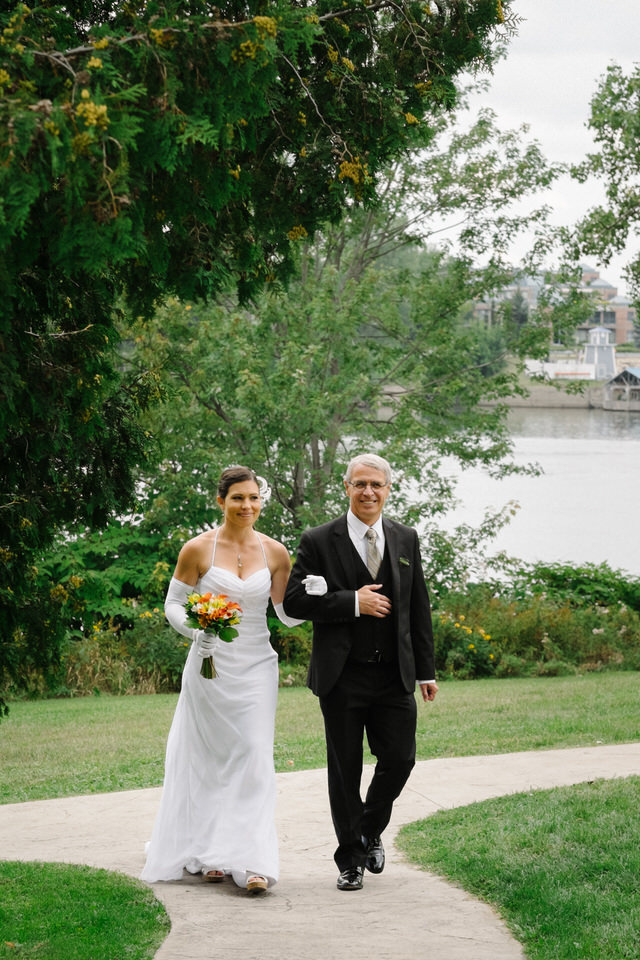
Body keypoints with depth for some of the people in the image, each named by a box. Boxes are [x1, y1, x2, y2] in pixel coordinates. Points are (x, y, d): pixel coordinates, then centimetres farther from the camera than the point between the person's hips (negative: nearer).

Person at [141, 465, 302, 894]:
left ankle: (252, 861, -11)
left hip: (256, 668, 1)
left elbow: (287, 613, 9)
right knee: (208, 758, 5)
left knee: (254, 758, -8)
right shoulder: (198, 549, -4)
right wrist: (195, 631, -17)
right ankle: (211, 853, 17)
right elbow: (174, 603, 2)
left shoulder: (275, 552, 2)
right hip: (209, 666, -1)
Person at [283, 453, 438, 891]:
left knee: (399, 760, 0)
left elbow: (419, 607, 12)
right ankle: (351, 859, 15)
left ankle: (371, 831, 27)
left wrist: (426, 670, 9)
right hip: (343, 676, -3)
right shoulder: (319, 541, -2)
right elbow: (294, 600, -7)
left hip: (394, 675, 3)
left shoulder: (406, 539, 9)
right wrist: (352, 603, -16)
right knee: (345, 769, 4)